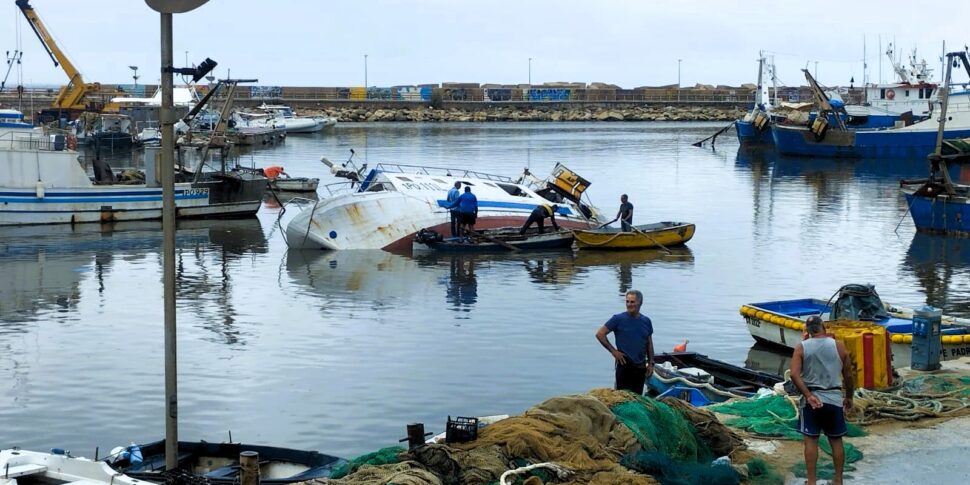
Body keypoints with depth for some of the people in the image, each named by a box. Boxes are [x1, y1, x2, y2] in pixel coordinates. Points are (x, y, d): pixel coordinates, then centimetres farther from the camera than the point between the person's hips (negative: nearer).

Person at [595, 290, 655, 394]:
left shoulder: (646, 321, 8)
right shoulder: (618, 319, -5)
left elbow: (649, 343, 16)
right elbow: (600, 334, -5)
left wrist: (651, 363, 11)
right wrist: (613, 351, -8)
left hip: (640, 366, 4)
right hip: (625, 365, -4)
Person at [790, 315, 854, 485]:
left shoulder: (801, 347, -4)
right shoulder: (838, 346, 0)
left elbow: (794, 375, -16)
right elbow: (848, 375, 5)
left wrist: (808, 396, -15)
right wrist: (849, 397, 18)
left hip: (811, 399, -1)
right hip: (834, 398, 1)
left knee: (811, 440, 3)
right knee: (836, 440, 11)